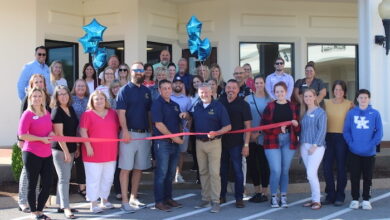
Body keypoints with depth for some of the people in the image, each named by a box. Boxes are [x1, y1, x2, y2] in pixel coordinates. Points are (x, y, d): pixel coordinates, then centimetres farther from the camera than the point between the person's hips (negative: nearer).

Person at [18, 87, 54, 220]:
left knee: (47, 185, 6)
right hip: (31, 154, -6)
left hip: (47, 154, 6)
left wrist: (52, 133, 0)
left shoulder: (47, 114, 11)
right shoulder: (27, 114, -7)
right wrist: (41, 138, -18)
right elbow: (22, 135, -13)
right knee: (32, 184, 5)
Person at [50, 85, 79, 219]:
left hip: (70, 149, 7)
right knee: (64, 178, -6)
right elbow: (59, 134, -16)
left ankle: (61, 204, 21)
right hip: (60, 150, -7)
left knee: (65, 178, 12)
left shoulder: (71, 109, 10)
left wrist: (76, 148, 13)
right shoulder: (56, 111, -11)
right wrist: (66, 151, -18)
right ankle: (66, 208, -3)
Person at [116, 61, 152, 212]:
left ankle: (133, 198, 19)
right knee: (126, 168, -3)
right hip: (130, 133, -5)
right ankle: (125, 201, 0)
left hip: (144, 133, 6)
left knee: (139, 168, 9)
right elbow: (121, 112, -10)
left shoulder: (147, 91, 14)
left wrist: (151, 130, 8)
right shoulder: (125, 90, -3)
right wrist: (125, 131, -19)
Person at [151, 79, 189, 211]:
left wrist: (185, 116, 2)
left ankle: (168, 198, 21)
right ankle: (159, 201, 2)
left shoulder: (175, 105, 15)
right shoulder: (157, 104, -8)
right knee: (161, 173, -4)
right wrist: (174, 137, -15)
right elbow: (159, 124, -16)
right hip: (162, 142, -7)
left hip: (175, 143, 7)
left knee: (171, 173, 12)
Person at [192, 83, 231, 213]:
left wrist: (216, 133, -24)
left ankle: (216, 201, -2)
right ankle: (205, 198, 20)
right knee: (203, 172, 11)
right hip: (199, 143, 5)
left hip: (214, 143, -5)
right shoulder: (196, 107, 9)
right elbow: (193, 123, 18)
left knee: (214, 173, -6)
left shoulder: (218, 107, -6)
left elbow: (228, 127, -8)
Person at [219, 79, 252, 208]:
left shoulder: (243, 105, -3)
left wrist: (246, 144, -10)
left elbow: (247, 126, -4)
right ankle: (221, 196, 22)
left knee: (238, 171, 0)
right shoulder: (219, 102, 4)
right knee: (222, 170, 11)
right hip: (221, 142, 3)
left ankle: (239, 198, 7)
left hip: (236, 143, -3)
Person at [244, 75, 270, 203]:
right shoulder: (248, 99, 8)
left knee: (264, 164, 0)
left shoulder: (269, 100, 1)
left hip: (262, 138, -3)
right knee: (251, 164, 7)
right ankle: (257, 192, 19)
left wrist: (258, 133, -12)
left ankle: (264, 193, 9)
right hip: (250, 137, 3)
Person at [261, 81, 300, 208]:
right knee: (276, 170, -7)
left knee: (285, 170, 8)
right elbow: (264, 125, -6)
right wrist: (278, 128, -16)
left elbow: (298, 128, 8)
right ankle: (274, 197, 10)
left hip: (289, 141, 2)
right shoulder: (270, 106, 0)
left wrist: (296, 124, -14)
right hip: (273, 142, -2)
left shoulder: (293, 107, 7)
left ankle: (283, 197, 19)